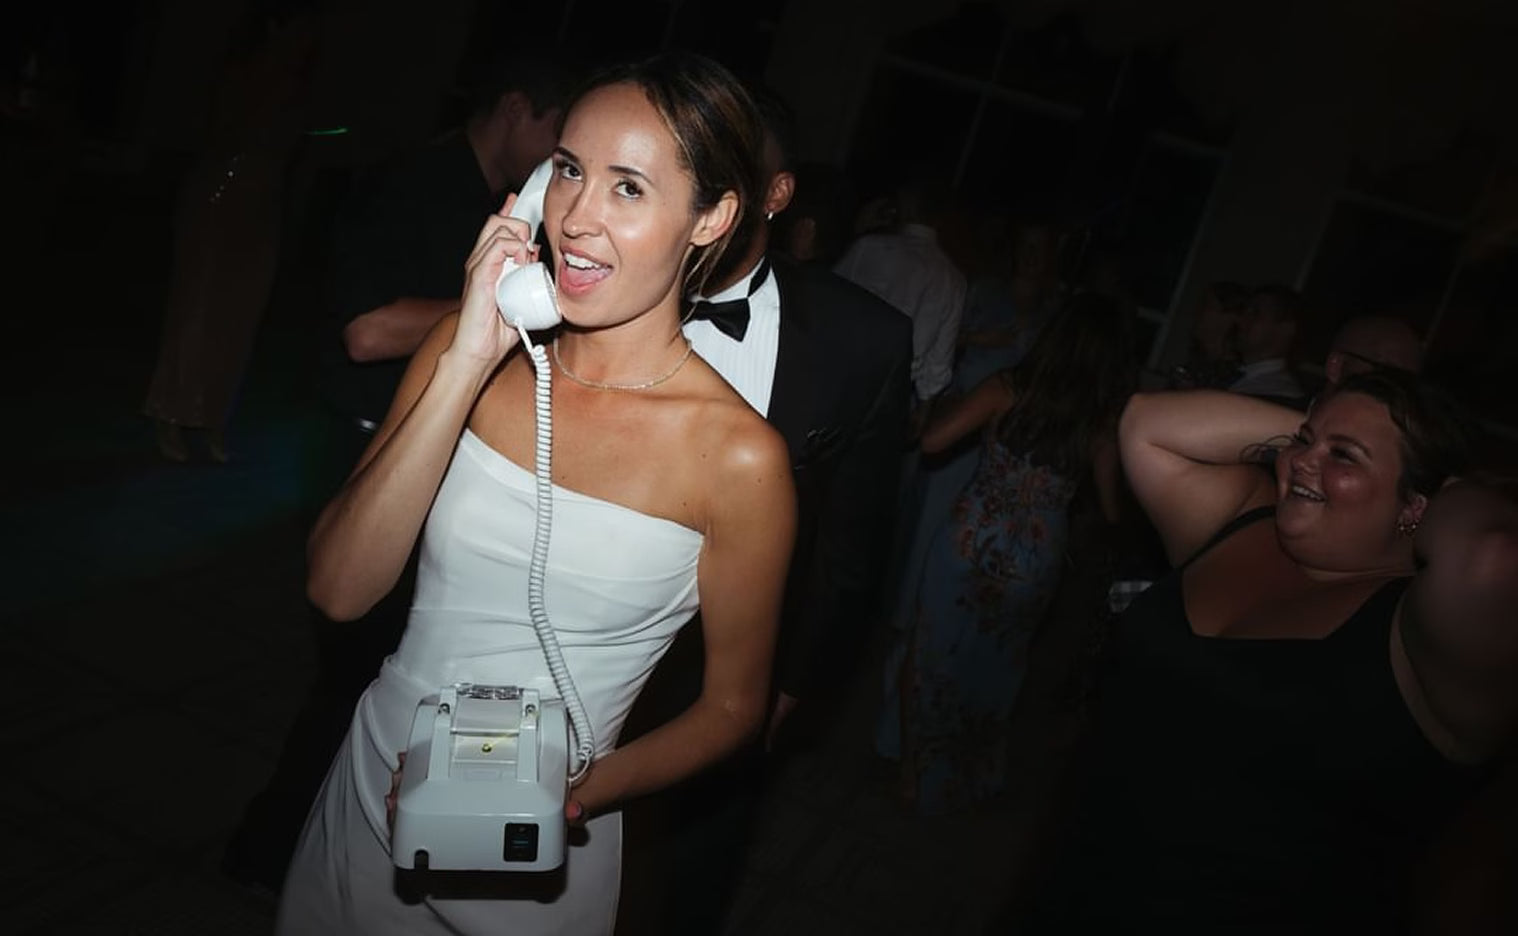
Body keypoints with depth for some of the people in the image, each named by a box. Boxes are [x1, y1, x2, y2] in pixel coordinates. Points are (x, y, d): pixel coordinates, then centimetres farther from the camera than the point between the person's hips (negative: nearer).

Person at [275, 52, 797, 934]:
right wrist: (466, 364, -24)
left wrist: (577, 793, -22)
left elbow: (733, 706, -7)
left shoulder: (739, 457, -20)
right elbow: (340, 588, -16)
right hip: (369, 797, 4)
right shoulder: (470, 347, -9)